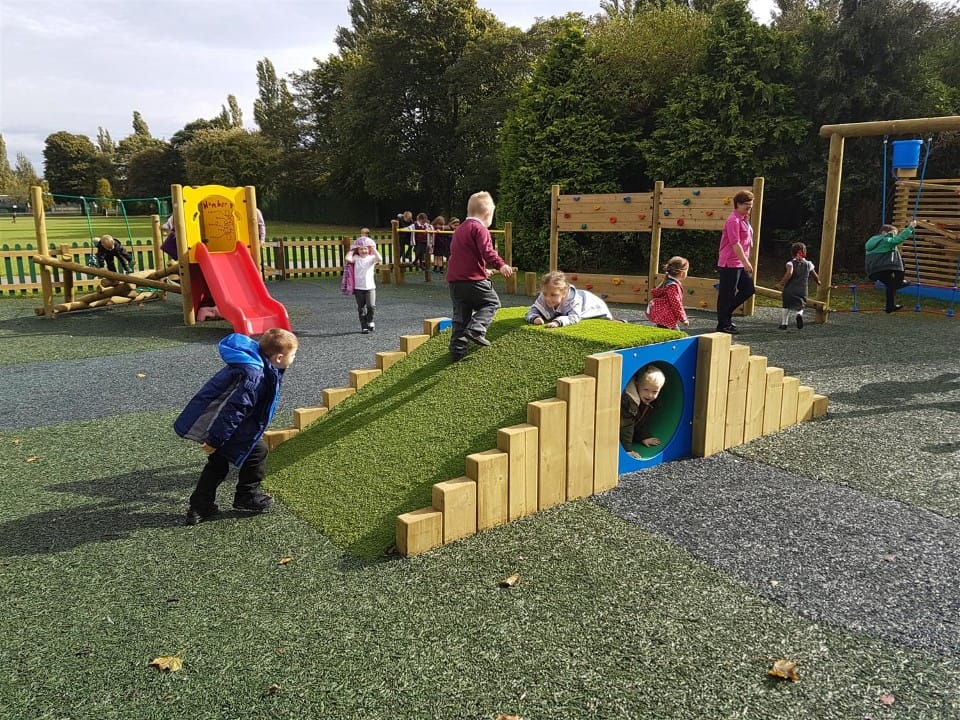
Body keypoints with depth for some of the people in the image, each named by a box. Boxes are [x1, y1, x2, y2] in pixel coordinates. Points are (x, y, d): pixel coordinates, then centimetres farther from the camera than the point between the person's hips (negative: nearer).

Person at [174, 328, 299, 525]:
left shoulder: (259, 365, 6)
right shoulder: (254, 377, -26)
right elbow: (233, 410, -28)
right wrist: (215, 440, -24)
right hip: (215, 423, -10)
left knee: (217, 462, 23)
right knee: (258, 450, 2)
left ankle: (199, 507, 27)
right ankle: (247, 495, 17)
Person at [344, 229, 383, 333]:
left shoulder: (371, 258, 0)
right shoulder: (356, 258, 2)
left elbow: (380, 259, -21)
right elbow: (347, 259, -17)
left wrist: (373, 249, -12)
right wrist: (352, 250, -2)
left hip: (370, 287, -1)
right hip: (358, 287, 1)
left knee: (371, 306, -12)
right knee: (361, 308, 6)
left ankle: (370, 321, 15)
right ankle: (364, 326, 15)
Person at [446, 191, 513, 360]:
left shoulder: (460, 229, 23)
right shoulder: (479, 228, -6)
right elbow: (487, 251, -21)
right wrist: (501, 264, -26)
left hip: (454, 280, 8)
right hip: (473, 279, -8)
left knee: (460, 314, 10)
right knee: (492, 302, 10)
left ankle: (457, 349, 7)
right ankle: (475, 329, -8)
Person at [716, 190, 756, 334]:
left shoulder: (744, 220, 15)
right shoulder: (734, 220, -15)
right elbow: (735, 244, -21)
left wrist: (746, 262, 19)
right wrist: (746, 262, -22)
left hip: (740, 263, 10)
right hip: (731, 264, -10)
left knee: (749, 289, 10)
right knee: (727, 294, -1)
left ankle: (726, 313, 21)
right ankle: (723, 324, 8)